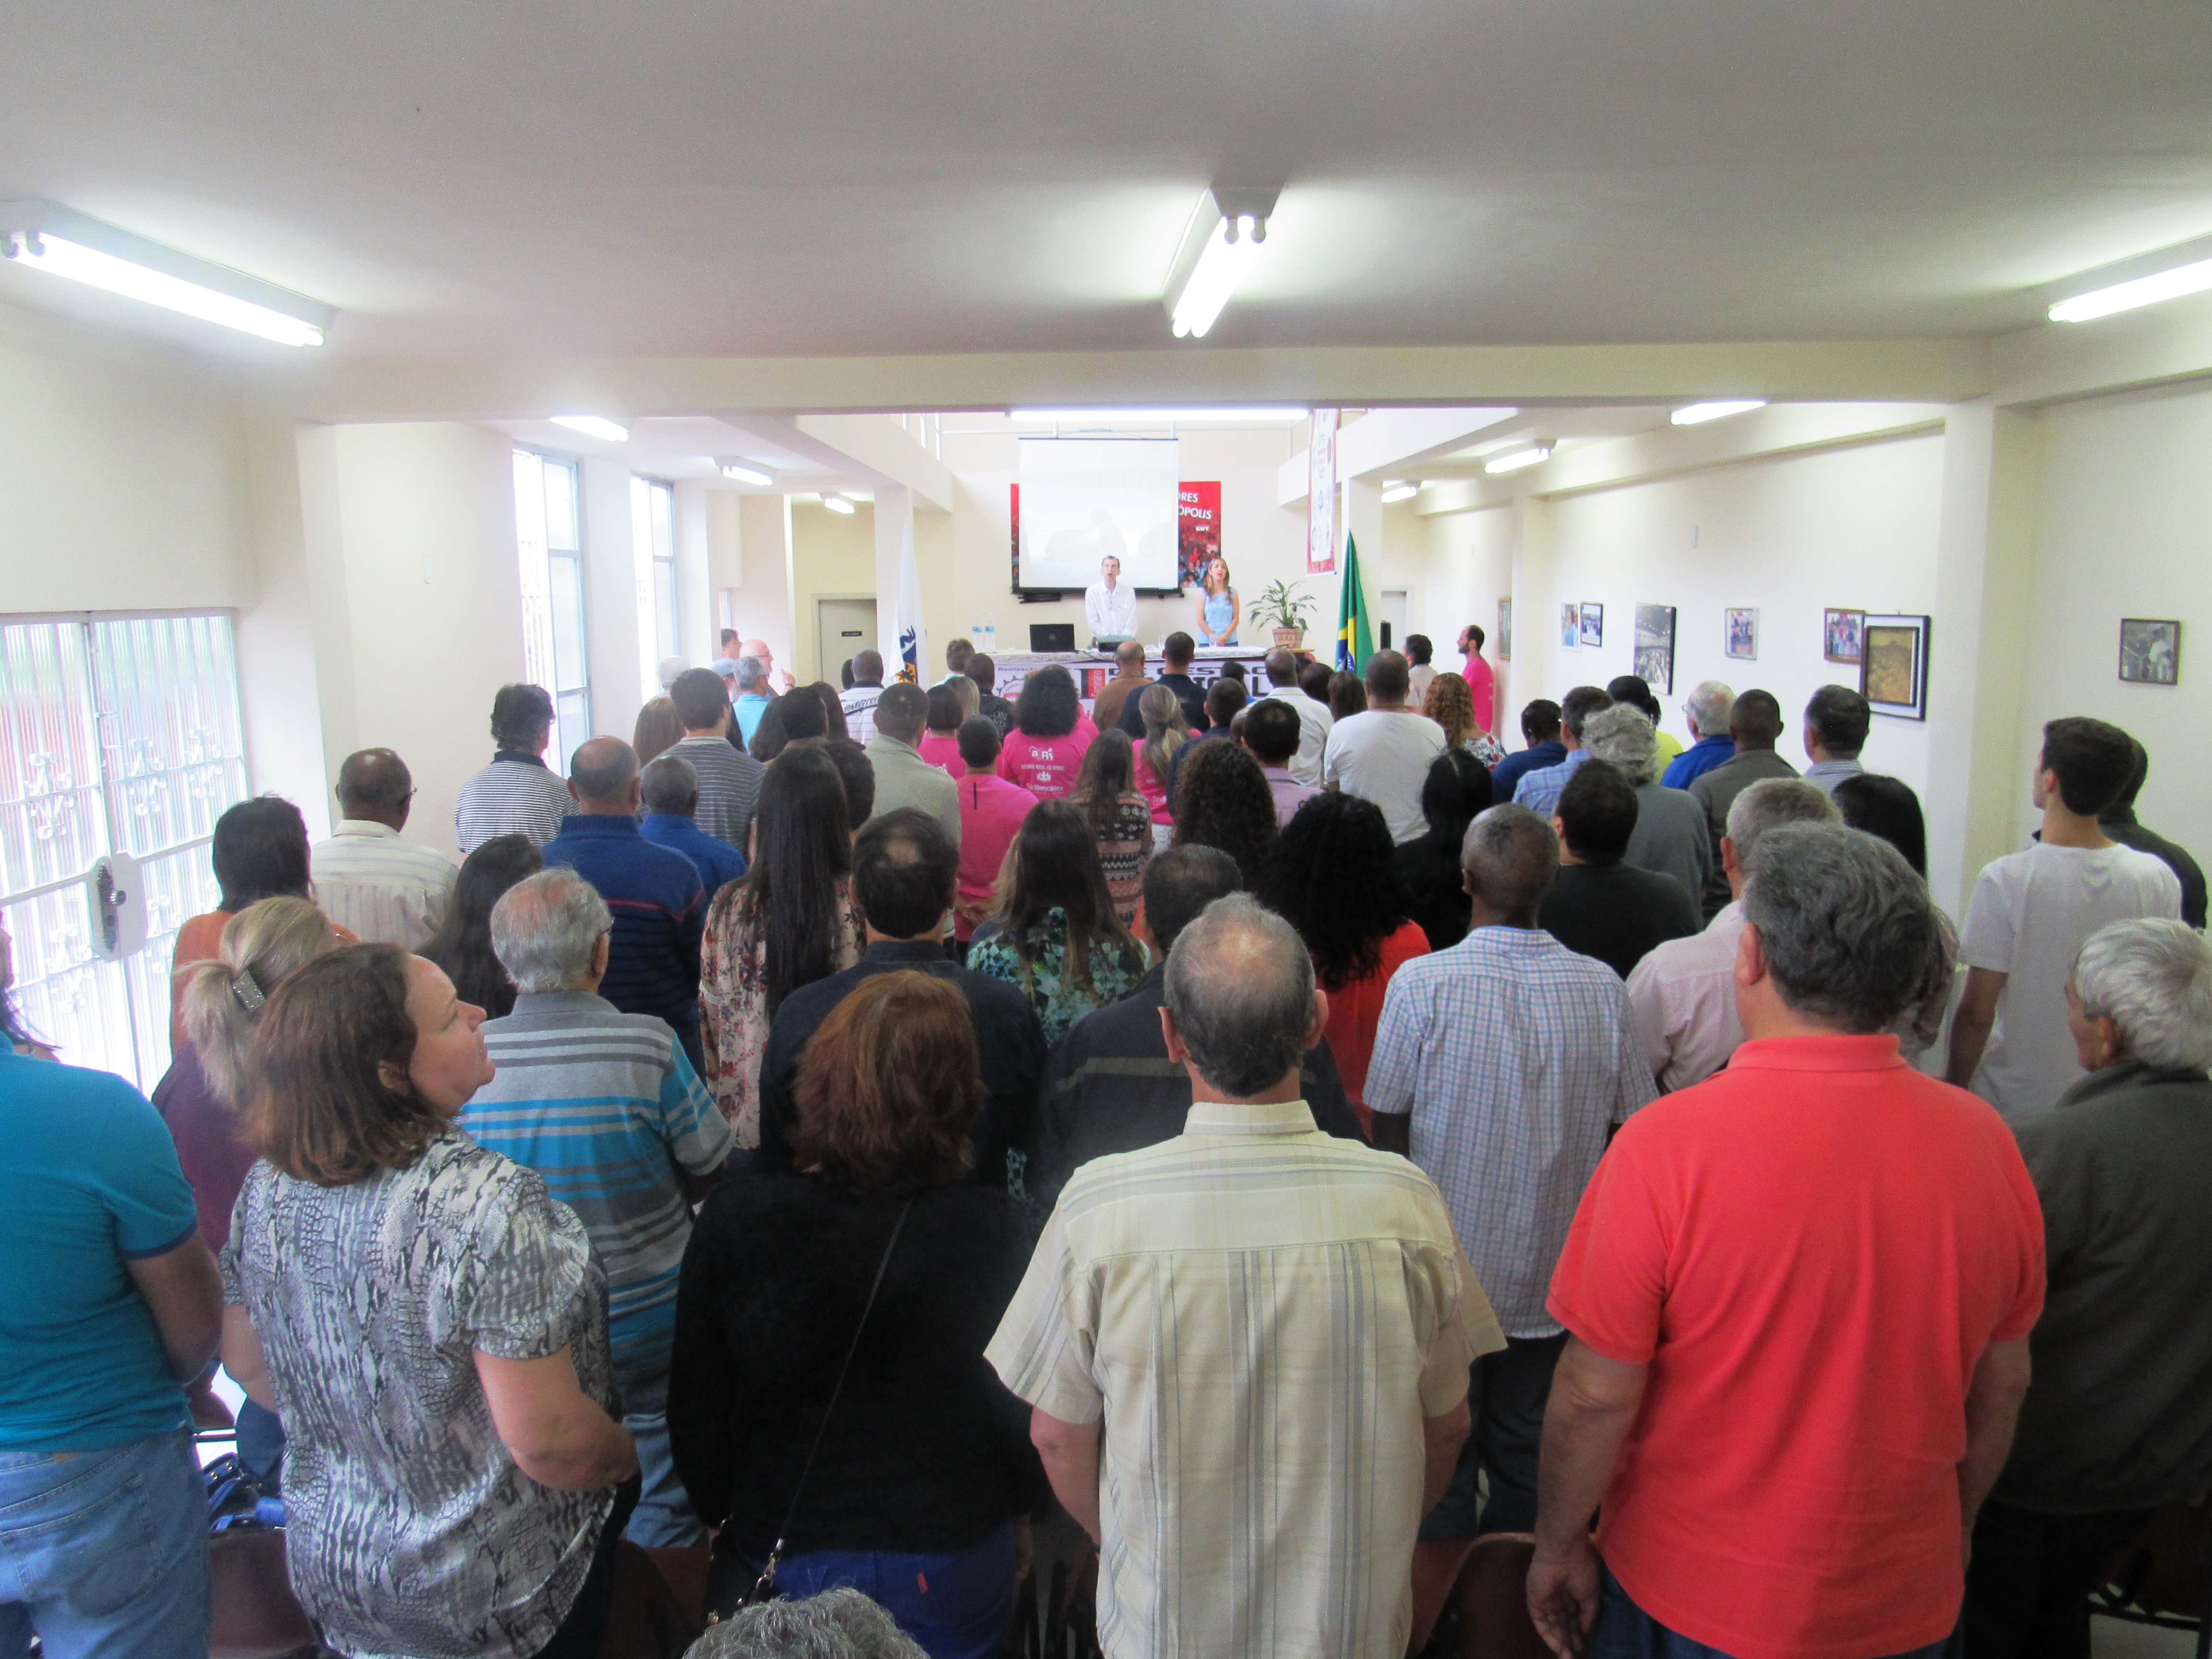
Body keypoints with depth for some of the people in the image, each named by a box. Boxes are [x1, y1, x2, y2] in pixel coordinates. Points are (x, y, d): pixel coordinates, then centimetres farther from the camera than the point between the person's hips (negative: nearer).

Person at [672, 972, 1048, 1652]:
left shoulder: (735, 1218, -18)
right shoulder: (989, 1230, -22)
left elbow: (696, 1406, -6)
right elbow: (1024, 1404, -9)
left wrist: (724, 1517, 13)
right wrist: (1019, 1511, 11)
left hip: (780, 1557, 1)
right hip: (950, 1564, 0)